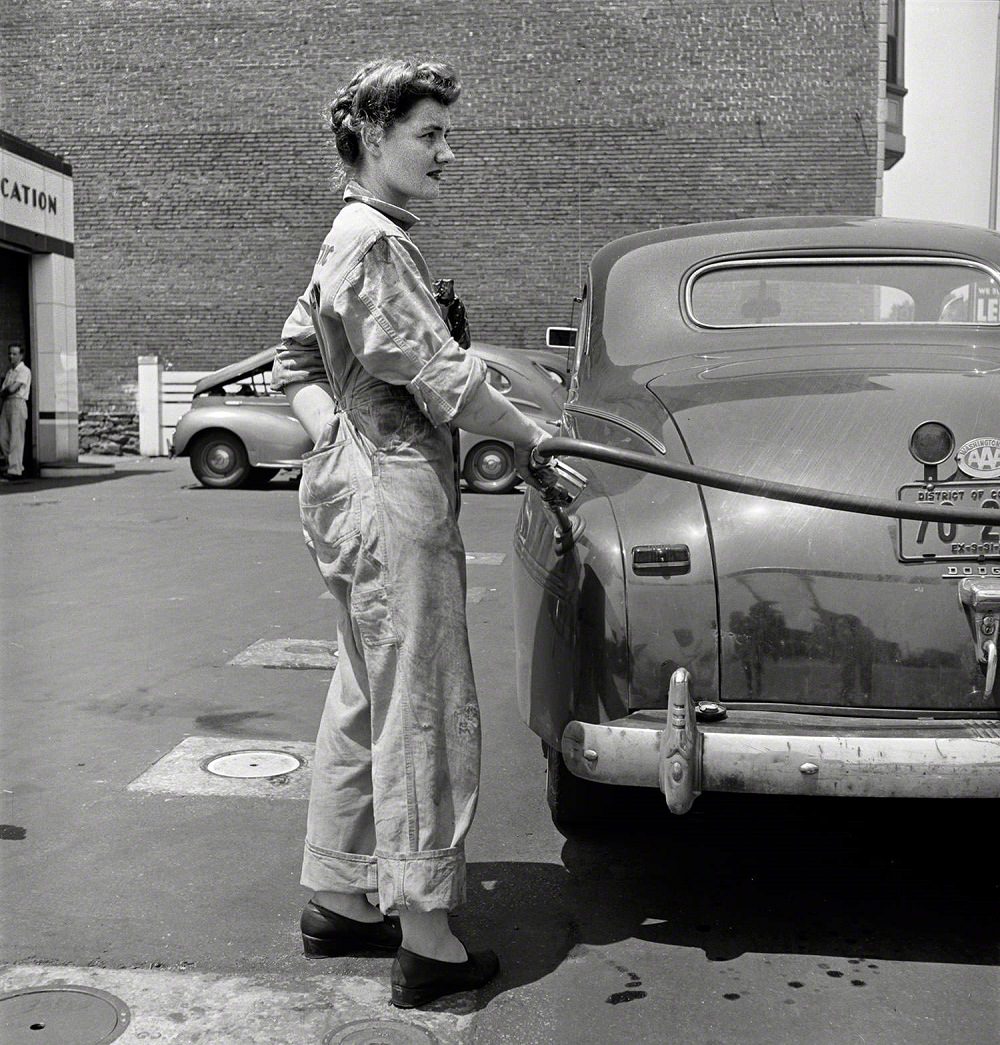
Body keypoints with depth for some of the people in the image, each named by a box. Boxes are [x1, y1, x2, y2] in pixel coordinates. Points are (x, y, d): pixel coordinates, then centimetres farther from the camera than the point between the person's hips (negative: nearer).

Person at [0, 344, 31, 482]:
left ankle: (15, 471, -8)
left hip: (18, 404, -8)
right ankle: (18, 467, 13)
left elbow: (12, 388, -15)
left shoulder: (24, 371, -5)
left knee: (16, 439, -8)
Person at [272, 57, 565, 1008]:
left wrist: (336, 425, 13)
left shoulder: (348, 240, 19)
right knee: (424, 712, -6)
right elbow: (439, 377, -17)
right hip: (395, 493, -10)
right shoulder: (376, 242, -13)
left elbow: (294, 361, 25)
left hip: (353, 480, 10)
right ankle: (426, 942, 1)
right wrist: (527, 436, -5)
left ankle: (338, 901, 25)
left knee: (363, 700, 15)